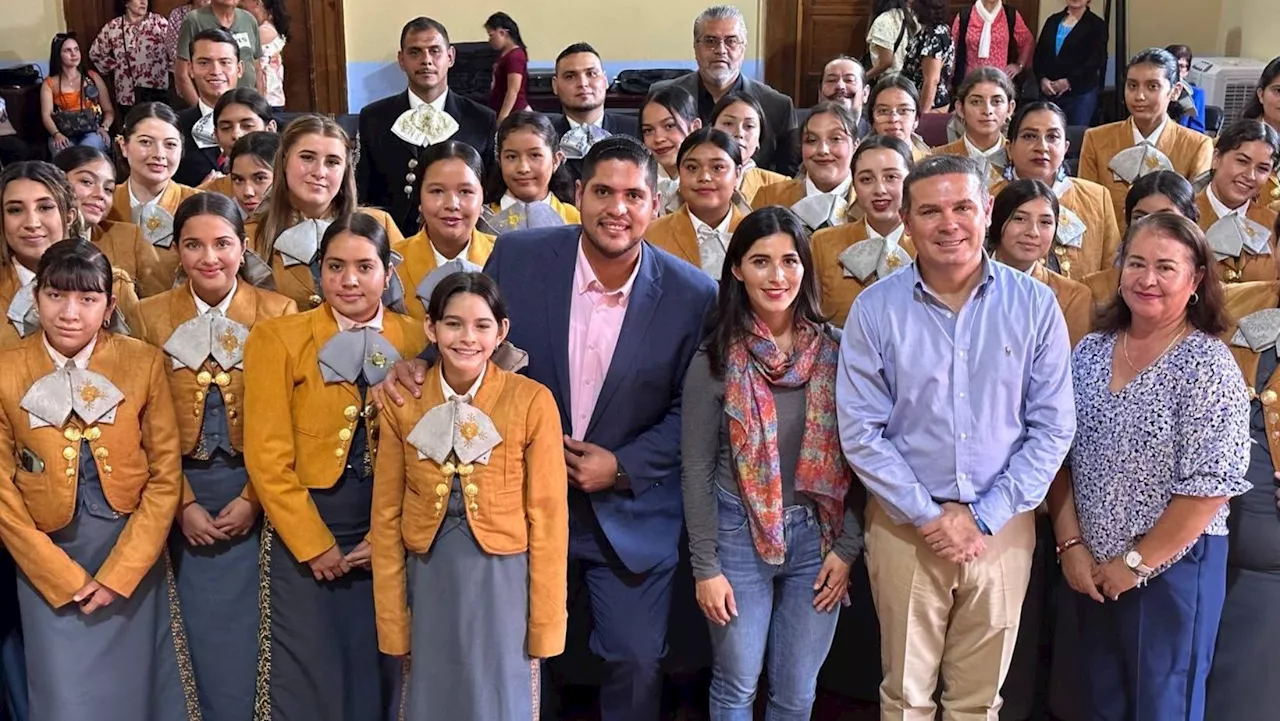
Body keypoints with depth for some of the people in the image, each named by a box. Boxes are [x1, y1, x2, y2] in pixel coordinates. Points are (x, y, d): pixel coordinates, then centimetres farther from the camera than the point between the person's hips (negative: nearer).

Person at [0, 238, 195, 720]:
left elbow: (166, 476, -5)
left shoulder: (144, 363, -7)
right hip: (46, 564, 0)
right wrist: (65, 578, -7)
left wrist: (118, 573, -9)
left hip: (133, 556, 1)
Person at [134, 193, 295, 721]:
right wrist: (183, 503, -7)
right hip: (184, 491, 1)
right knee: (203, 625, 5)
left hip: (254, 488, -1)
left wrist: (254, 498, -11)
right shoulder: (150, 316, 0)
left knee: (246, 625, 2)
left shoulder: (279, 314, -4)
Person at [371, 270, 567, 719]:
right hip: (428, 581, 2)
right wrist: (392, 619, 2)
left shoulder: (532, 401, -9)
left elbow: (547, 517, -6)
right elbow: (387, 516, 4)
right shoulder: (402, 404, -1)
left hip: (503, 580, -2)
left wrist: (545, 622, -6)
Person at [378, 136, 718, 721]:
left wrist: (624, 466, -13)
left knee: (636, 660, 10)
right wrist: (420, 365, -16)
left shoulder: (692, 295, -11)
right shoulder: (518, 257, -9)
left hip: (633, 510, 0)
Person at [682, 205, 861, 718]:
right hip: (739, 535, -2)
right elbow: (696, 470, -5)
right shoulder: (718, 359, -7)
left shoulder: (834, 350, -2)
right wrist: (706, 566, -6)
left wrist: (847, 546, -3)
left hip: (817, 535, 2)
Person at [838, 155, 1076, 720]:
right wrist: (928, 516, -11)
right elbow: (861, 431, -7)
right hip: (904, 526, -1)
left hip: (1002, 526, 1)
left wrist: (984, 517, -9)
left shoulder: (1034, 304, -3)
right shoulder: (875, 309, -6)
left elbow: (1052, 427, -3)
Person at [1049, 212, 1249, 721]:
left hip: (1172, 566, -5)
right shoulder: (1090, 351, 2)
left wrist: (1137, 563, -14)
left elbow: (1210, 486, -18)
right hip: (1091, 567, 5)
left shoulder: (1208, 365, -14)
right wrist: (1071, 544, -3)